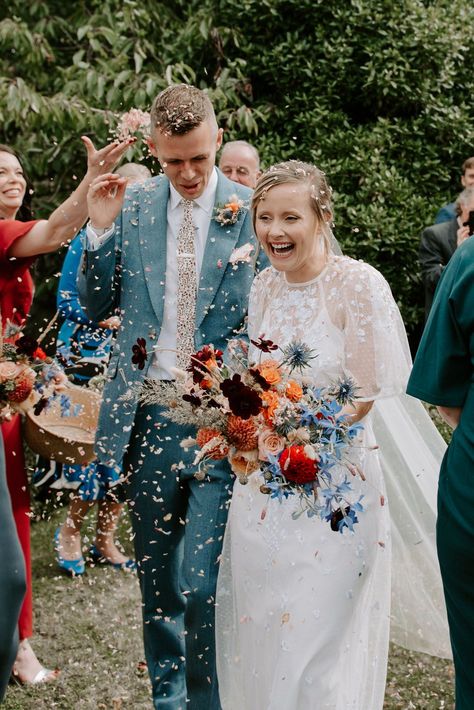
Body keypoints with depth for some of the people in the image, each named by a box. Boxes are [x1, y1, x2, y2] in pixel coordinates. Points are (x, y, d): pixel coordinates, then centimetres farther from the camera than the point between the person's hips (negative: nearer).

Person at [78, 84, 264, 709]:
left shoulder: (253, 210, -3)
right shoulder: (134, 205, 5)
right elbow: (98, 306, 8)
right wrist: (102, 230, -6)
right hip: (147, 413, 3)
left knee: (201, 582, -8)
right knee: (156, 579, 15)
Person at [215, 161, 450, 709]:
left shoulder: (358, 284, -13)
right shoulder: (264, 285, 5)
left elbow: (363, 395, -14)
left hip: (333, 484, -6)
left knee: (319, 641, 2)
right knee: (258, 635, 14)